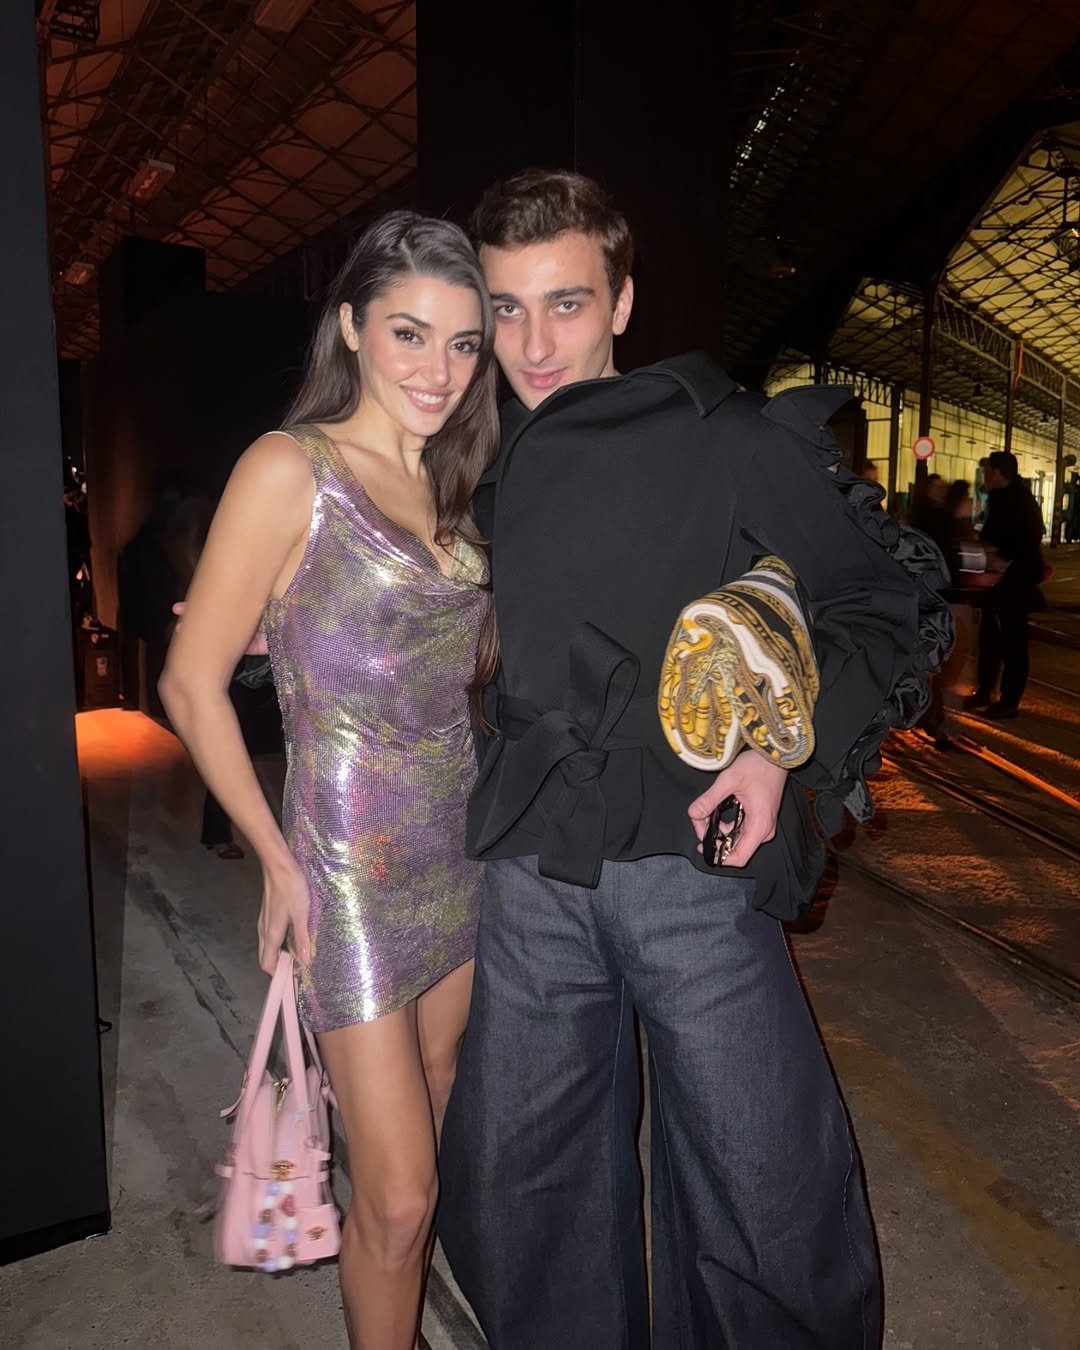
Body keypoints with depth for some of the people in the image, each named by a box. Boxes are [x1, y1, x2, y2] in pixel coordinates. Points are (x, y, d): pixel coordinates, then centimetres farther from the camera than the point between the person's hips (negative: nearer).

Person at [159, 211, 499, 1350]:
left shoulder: (445, 486, 10)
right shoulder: (292, 469, -11)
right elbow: (191, 684, -10)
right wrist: (277, 861, -9)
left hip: (459, 850, 7)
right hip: (350, 866, -7)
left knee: (434, 1124, 23)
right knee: (398, 1197, 3)